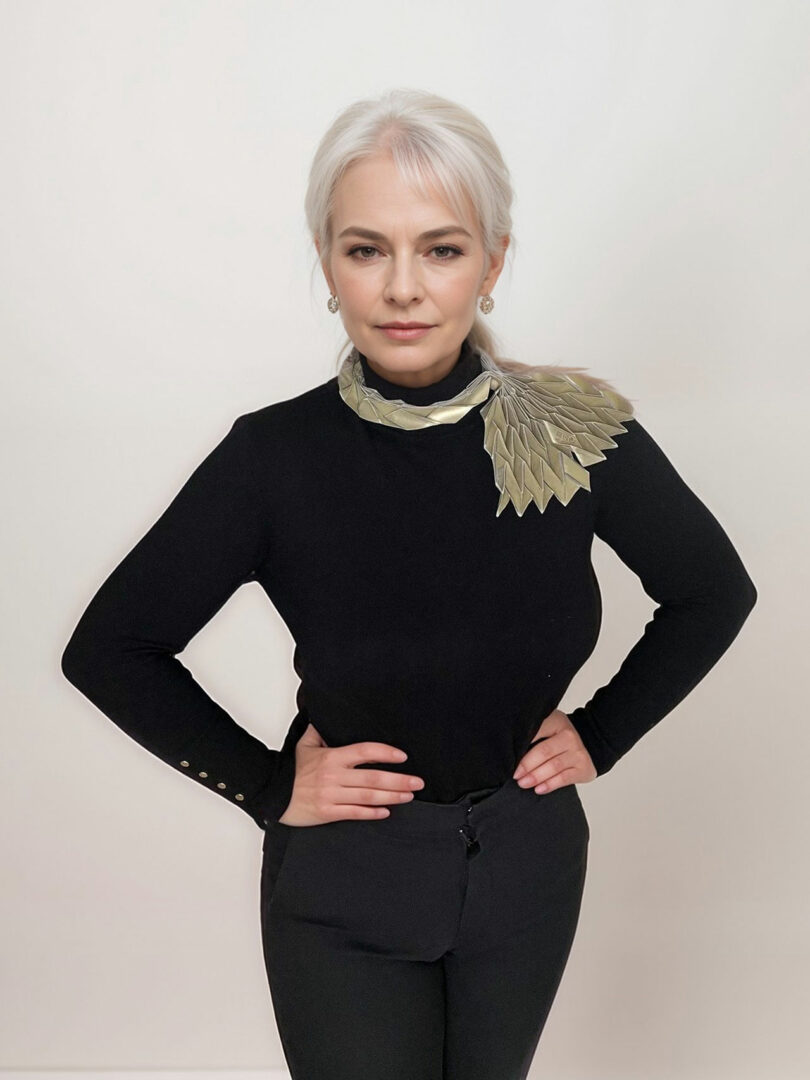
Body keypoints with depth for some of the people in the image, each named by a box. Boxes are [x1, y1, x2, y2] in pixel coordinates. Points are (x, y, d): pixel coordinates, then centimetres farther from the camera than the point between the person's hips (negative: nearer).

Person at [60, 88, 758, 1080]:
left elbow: (714, 593, 4)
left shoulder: (576, 432, -14)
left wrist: (601, 732, -1)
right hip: (343, 888, -2)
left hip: (527, 860, 3)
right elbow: (110, 648, -6)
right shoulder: (273, 458, -17)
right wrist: (264, 783, -9)